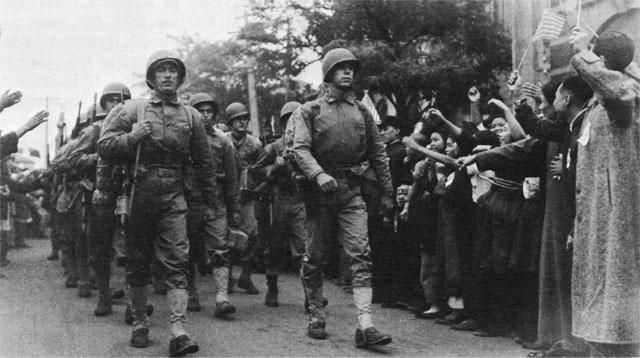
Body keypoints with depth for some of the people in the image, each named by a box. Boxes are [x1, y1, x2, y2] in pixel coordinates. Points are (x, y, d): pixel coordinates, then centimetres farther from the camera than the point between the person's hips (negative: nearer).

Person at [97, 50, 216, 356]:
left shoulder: (191, 116, 10)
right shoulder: (133, 110, 5)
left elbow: (204, 163, 15)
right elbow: (104, 147, 1)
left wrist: (211, 203, 16)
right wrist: (132, 137, -13)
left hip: (173, 196, 0)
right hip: (138, 195, 0)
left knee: (177, 263, -10)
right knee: (138, 264, 7)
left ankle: (178, 332, -15)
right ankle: (140, 325, 21)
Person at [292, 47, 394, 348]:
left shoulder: (362, 112, 14)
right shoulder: (309, 111, 4)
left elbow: (378, 154, 16)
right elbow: (300, 148, -10)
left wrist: (387, 193, 13)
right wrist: (319, 175, -27)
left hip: (351, 191, 2)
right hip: (320, 190, -2)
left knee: (361, 254, -10)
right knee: (315, 257, 6)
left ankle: (365, 326, -15)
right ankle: (316, 317, 22)